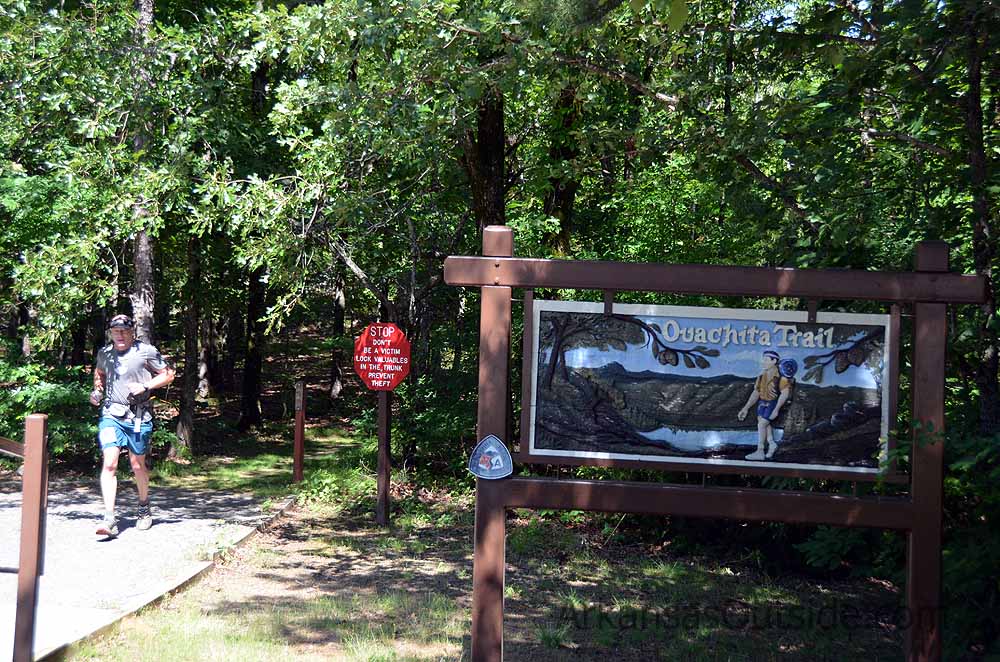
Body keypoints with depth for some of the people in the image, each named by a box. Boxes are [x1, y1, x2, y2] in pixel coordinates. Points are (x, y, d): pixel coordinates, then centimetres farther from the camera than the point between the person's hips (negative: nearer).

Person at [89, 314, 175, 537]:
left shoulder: (146, 351, -4)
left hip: (138, 416, -2)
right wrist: (97, 389, 10)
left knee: (137, 465, 9)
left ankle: (144, 508, 35)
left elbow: (168, 374, 1)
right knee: (109, 464, -13)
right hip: (111, 415, 2)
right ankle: (109, 520, -16)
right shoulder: (104, 353, 8)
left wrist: (145, 386, -12)